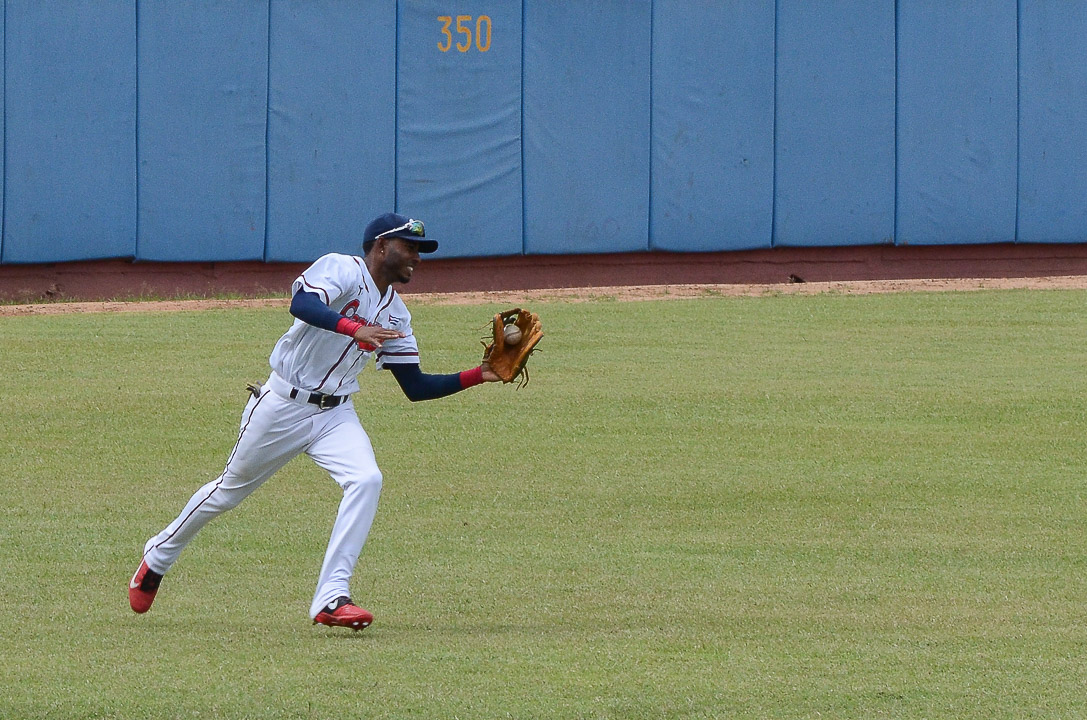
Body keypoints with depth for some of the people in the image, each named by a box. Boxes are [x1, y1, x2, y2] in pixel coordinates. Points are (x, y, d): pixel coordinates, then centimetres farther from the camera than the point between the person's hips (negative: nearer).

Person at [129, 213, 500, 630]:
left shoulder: (395, 313, 8)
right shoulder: (342, 270, -14)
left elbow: (415, 387, 10)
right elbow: (301, 304, -35)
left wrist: (478, 376, -1)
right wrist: (353, 329, -50)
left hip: (335, 415, 6)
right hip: (284, 405, -6)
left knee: (366, 480, -21)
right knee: (230, 490, 10)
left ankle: (330, 598, -23)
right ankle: (158, 556, 35)